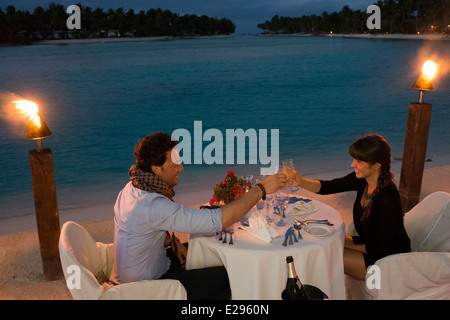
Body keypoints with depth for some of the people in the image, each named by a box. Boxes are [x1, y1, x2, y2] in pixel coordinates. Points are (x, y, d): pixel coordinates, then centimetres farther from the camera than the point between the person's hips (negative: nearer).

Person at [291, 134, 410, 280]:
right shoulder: (362, 179, -10)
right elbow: (327, 187, -6)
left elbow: (382, 248, -25)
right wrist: (301, 182, -24)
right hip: (369, 243, 8)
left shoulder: (388, 199, -32)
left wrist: (346, 246, -15)